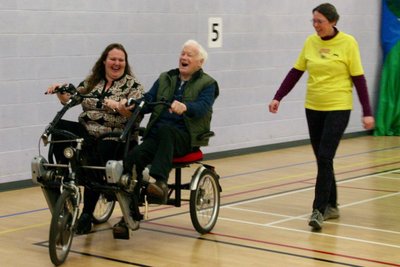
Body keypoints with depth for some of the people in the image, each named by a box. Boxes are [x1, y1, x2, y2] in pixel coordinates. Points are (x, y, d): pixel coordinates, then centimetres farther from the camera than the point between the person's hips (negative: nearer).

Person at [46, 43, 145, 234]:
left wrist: (118, 106, -31)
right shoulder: (91, 81, 15)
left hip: (115, 138, -4)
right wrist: (61, 91, -8)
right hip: (87, 133, 4)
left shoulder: (132, 84, 2)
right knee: (58, 127, -22)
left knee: (96, 160, -33)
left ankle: (87, 214, -20)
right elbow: (71, 99, 13)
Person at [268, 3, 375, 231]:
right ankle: (331, 206, 23)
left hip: (338, 108, -5)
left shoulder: (348, 43, -8)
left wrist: (367, 112, -9)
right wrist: (278, 97, 1)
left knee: (325, 158, -14)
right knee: (322, 159, 10)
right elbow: (295, 73, 8)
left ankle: (319, 211, -12)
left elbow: (359, 78, -7)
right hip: (313, 108, 5)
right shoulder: (310, 42, 4)